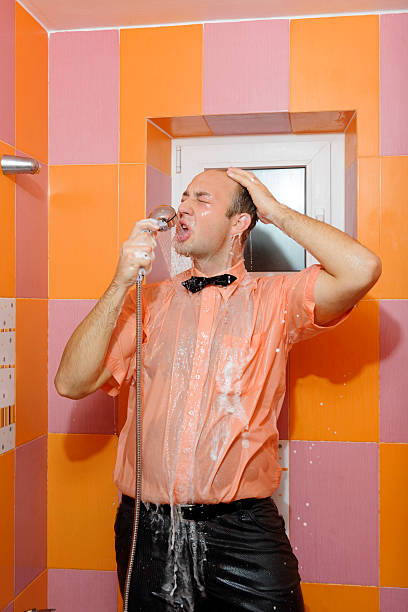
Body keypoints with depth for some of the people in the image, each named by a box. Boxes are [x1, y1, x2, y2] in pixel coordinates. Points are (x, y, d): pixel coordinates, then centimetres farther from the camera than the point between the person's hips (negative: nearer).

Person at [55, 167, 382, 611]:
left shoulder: (274, 299, -1)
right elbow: (71, 383, -3)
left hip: (242, 528, -2)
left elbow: (362, 269, -18)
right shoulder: (146, 301, 6)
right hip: (148, 525, 2)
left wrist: (276, 212, -7)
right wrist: (121, 284, -12)